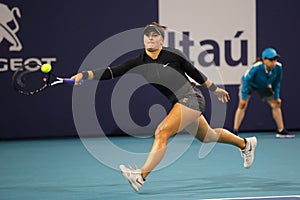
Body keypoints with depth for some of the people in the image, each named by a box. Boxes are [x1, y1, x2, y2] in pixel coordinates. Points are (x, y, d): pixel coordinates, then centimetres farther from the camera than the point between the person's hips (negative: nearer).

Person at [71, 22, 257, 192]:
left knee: (162, 132, -24)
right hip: (178, 104, 7)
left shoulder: (173, 55, -11)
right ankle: (245, 143, 51)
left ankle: (141, 176, -32)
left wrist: (215, 89, 13)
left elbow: (195, 73, 3)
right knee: (208, 136, 25)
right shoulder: (139, 63, -2)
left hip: (191, 96, -7)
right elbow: (110, 72, -11)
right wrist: (83, 75, -23)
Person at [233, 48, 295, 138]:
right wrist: (244, 97, -29)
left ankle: (281, 131, 13)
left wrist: (276, 97, -4)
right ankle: (235, 132, -16)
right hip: (249, 84, -4)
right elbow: (246, 80, -29)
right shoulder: (256, 68, -40)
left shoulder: (278, 67, -27)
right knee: (242, 105, -19)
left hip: (264, 86, 4)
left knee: (276, 104, 1)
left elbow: (276, 83, -8)